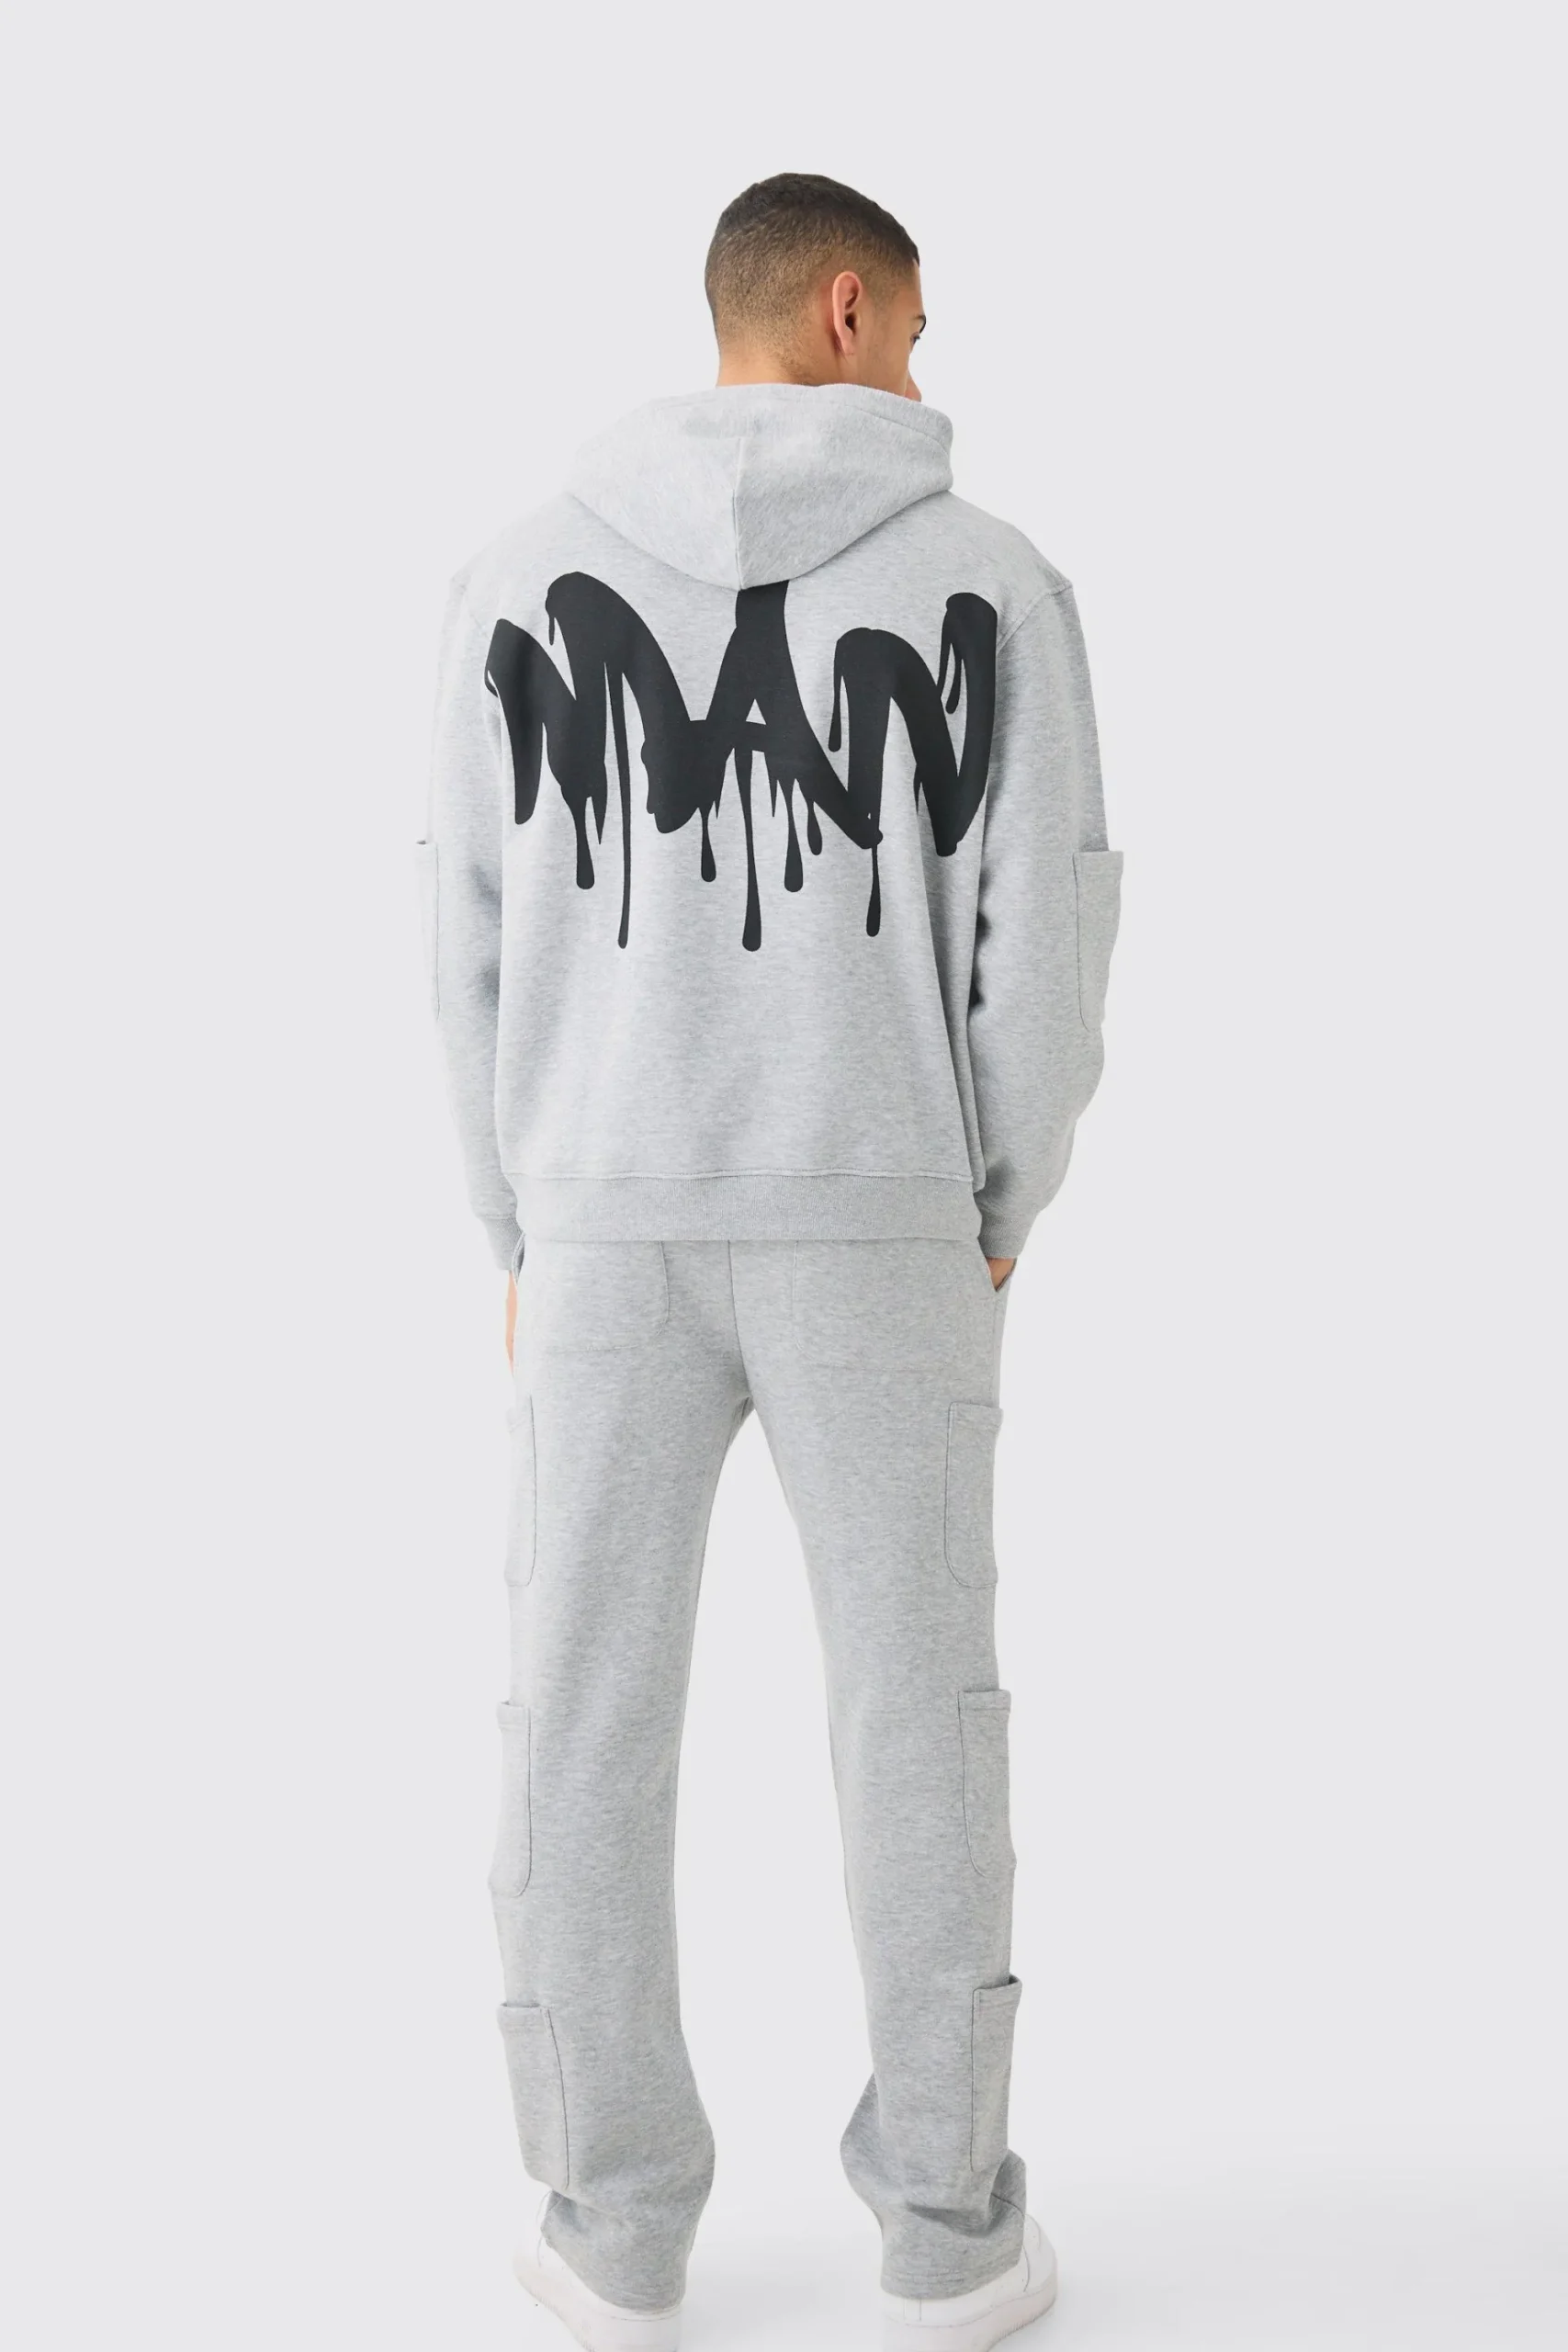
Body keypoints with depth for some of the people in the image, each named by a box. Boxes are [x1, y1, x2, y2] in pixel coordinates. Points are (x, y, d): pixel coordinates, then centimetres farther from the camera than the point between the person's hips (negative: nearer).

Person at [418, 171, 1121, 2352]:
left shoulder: (529, 575, 2)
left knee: (590, 1727, 10)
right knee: (918, 1721, 10)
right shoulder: (994, 582, -3)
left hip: (612, 1229, 1)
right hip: (876, 1234, -1)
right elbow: (1043, 948, -6)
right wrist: (1000, 1219, 9)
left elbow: (479, 946, 2)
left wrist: (518, 1235, 12)